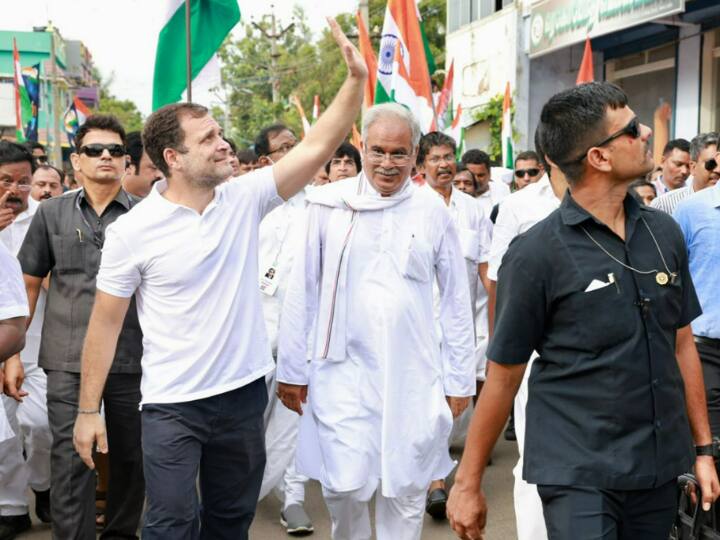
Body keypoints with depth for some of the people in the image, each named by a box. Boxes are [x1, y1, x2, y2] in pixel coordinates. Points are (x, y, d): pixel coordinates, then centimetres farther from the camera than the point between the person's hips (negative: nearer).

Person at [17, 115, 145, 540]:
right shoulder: (52, 213, 7)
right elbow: (29, 283, 10)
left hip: (133, 358, 0)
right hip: (68, 361, 0)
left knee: (130, 458, 11)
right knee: (71, 461, -2)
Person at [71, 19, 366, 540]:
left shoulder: (244, 199, -3)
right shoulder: (133, 230, -11)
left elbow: (316, 148, -9)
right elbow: (105, 321, -5)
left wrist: (357, 80, -20)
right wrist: (89, 409, -5)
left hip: (244, 394, 4)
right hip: (173, 405, -3)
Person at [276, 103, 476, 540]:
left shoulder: (432, 210, 0)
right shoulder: (329, 204, -2)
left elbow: (456, 300, 5)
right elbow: (302, 293, 3)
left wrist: (460, 379, 7)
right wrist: (292, 368, 5)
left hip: (412, 376, 1)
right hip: (342, 370, 0)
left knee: (406, 490, 9)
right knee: (344, 488, 4)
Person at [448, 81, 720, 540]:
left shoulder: (665, 233, 3)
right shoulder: (536, 254, -13)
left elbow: (681, 344, 12)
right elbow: (504, 376, -7)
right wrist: (468, 484, -2)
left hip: (659, 469, 5)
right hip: (579, 474, -5)